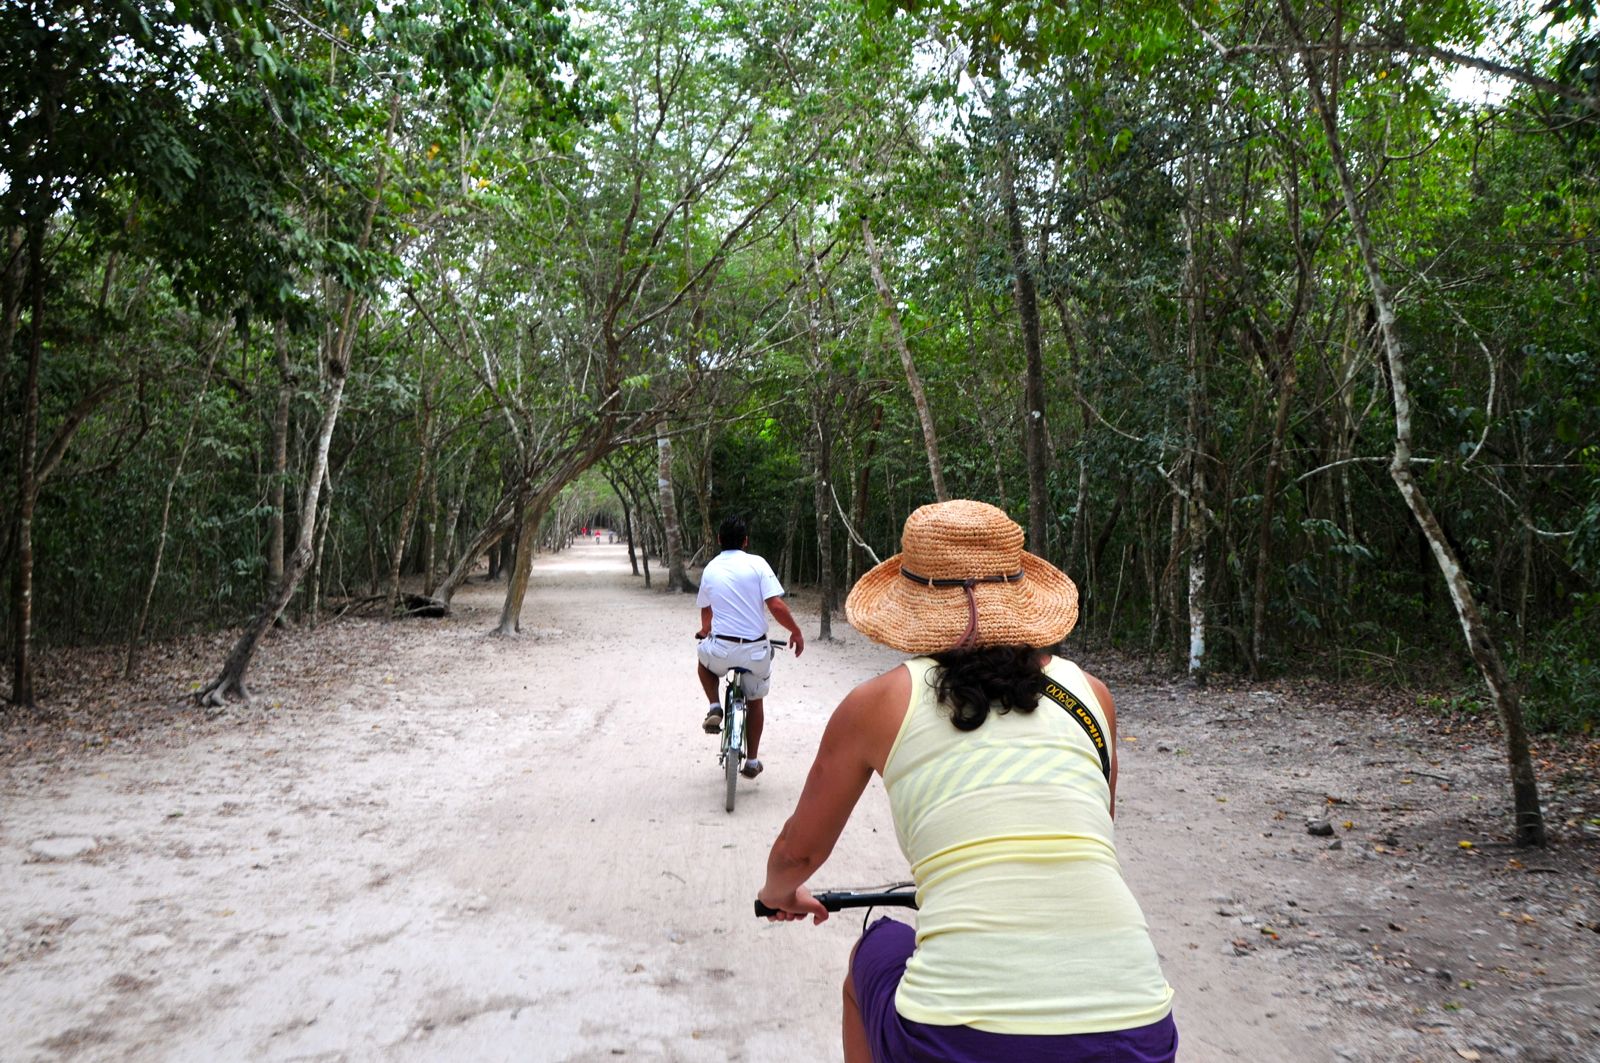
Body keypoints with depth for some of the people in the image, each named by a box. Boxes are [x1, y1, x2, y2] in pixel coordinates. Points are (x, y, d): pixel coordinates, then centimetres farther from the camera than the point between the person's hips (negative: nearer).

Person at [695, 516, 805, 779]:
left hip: (721, 650, 1)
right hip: (755, 650, -1)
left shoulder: (710, 569, 6)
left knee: (704, 658, 36)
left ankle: (715, 708, 15)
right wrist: (796, 632, 2)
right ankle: (752, 762, 29)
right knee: (755, 700, 23)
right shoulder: (756, 563, -5)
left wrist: (705, 630, 44)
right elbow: (776, 605, -14)